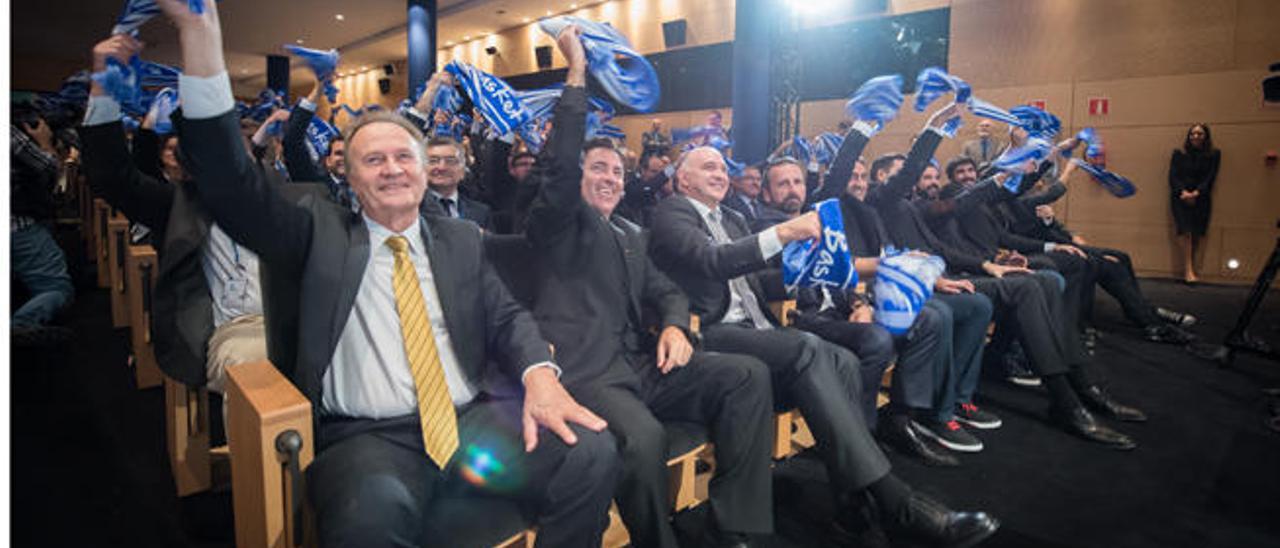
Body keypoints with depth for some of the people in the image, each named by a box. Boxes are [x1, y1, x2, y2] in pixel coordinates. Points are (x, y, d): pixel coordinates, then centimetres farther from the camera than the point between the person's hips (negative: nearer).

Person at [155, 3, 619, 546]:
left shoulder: (460, 238, 16)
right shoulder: (320, 233, 9)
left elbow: (507, 317, 12)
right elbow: (232, 187, -4)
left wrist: (540, 375, -13)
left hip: (473, 419, 4)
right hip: (366, 435, -3)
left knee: (593, 453, -19)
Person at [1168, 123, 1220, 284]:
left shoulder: (1214, 155, 9)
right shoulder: (1179, 154, 7)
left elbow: (1210, 177, 1)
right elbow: (1173, 177, 0)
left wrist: (1196, 193, -14)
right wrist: (1183, 192, -15)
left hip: (1201, 198, 1)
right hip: (1180, 197, -1)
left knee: (1195, 234, -2)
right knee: (1185, 232, -14)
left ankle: (1189, 270, 2)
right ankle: (1188, 271, -16)